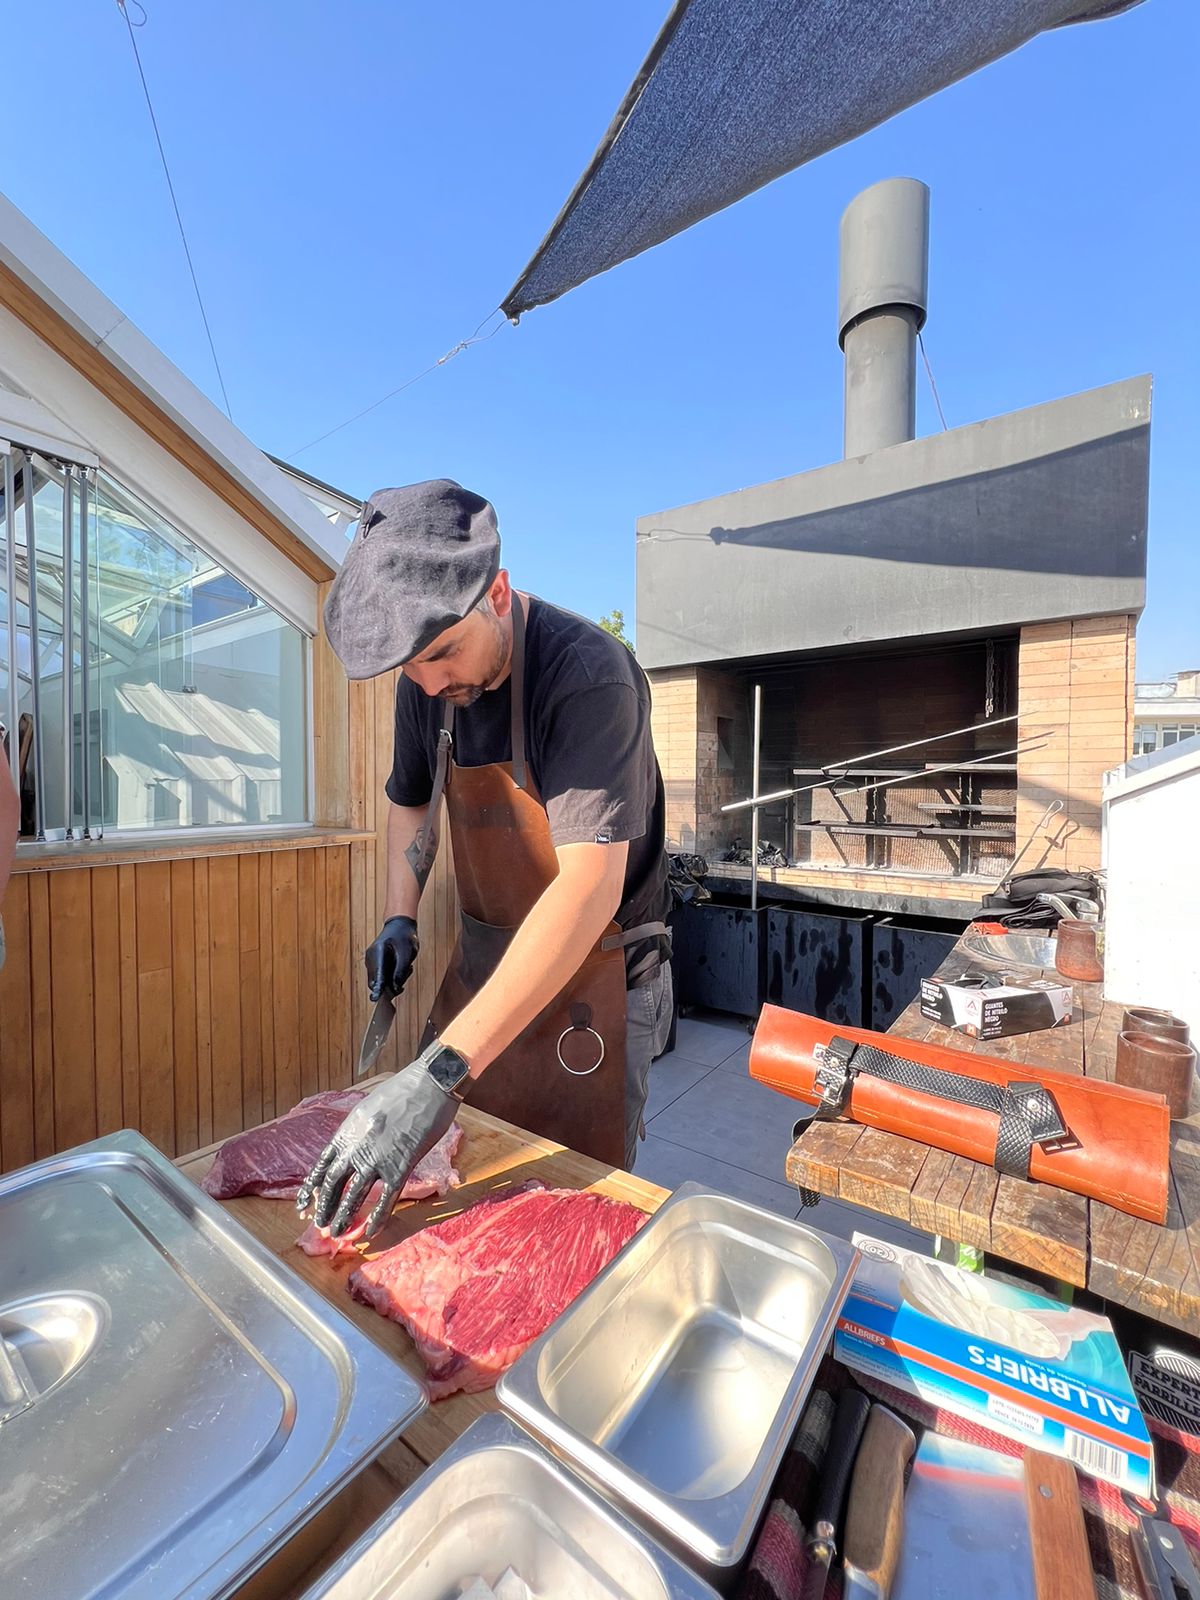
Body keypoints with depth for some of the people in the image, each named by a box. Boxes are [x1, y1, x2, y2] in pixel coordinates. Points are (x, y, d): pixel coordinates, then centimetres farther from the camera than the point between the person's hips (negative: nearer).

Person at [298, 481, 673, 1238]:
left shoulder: (588, 674, -26)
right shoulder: (428, 682, -2)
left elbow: (591, 887, -35)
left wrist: (441, 1070, -38)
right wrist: (400, 916, 2)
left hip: (592, 973, -6)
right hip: (481, 962, 7)